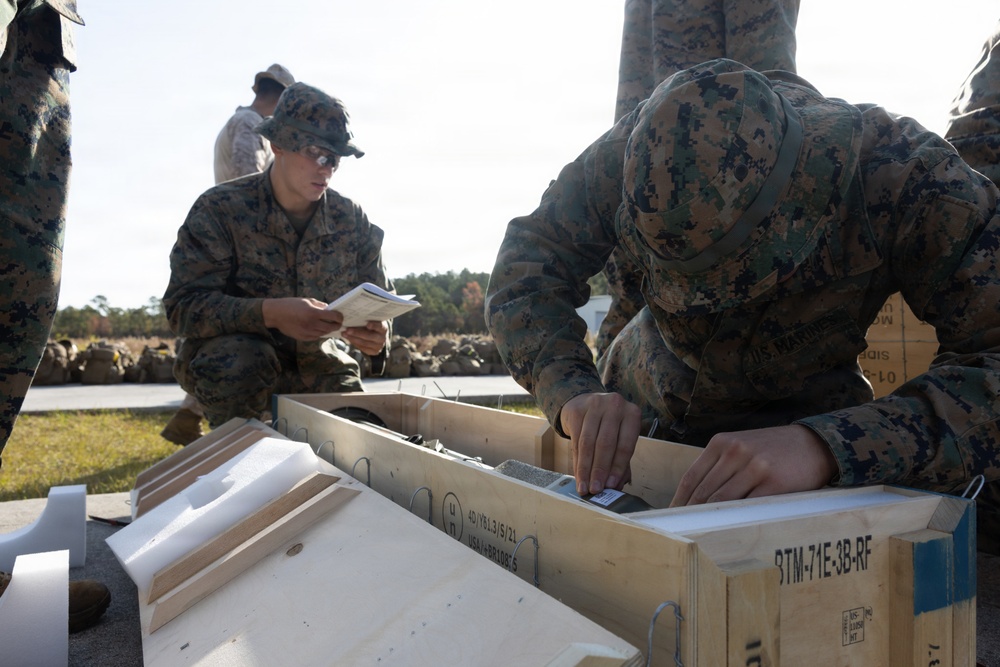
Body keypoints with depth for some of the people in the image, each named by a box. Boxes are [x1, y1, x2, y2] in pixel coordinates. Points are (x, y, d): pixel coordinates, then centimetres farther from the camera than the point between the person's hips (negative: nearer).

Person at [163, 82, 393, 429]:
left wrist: (377, 333, -26)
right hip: (227, 357, -3)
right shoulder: (221, 209, -16)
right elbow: (183, 306, -22)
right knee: (241, 363, -35)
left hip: (317, 363, 4)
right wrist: (269, 312, -40)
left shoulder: (352, 221, -5)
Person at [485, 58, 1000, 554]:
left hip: (802, 421, -1)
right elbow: (531, 253, -21)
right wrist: (570, 392, -38)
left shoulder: (905, 176, -31)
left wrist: (825, 445, -53)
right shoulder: (647, 143, -26)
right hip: (644, 403, 2)